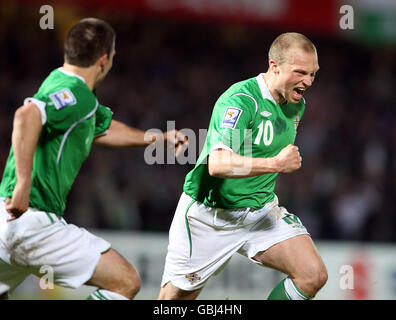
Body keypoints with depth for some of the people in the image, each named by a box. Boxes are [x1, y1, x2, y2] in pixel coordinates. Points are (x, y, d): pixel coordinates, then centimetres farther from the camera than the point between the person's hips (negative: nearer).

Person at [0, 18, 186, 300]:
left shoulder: (60, 82, 16)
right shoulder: (78, 96, -16)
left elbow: (101, 128, 35)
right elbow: (27, 115, -36)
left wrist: (154, 138, 39)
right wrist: (23, 184, -37)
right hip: (34, 221, -10)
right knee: (126, 281, -4)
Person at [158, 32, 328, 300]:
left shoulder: (297, 104, 3)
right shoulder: (240, 100, -23)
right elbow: (218, 164, -36)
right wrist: (276, 163, -37)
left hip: (261, 212, 6)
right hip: (209, 215, -6)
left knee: (314, 275, -14)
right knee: (176, 298, 2)